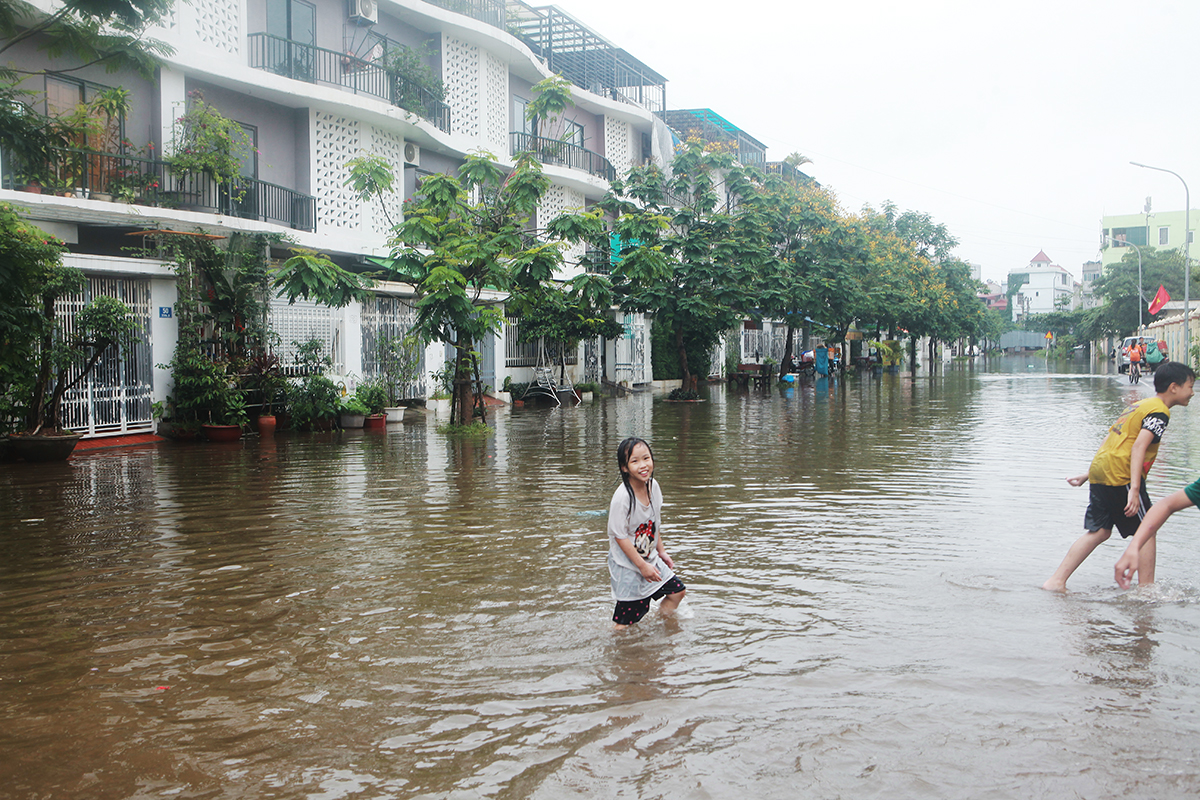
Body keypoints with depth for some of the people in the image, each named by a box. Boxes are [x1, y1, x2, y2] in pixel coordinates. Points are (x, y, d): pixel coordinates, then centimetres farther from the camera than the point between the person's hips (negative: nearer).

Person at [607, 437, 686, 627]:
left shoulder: (653, 486, -4)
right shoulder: (622, 497, -27)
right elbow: (620, 536, -22)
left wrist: (661, 551, 15)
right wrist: (642, 566, -19)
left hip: (650, 559, 7)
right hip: (627, 565, -7)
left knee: (677, 590, 12)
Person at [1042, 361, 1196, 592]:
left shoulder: (1139, 405, 23)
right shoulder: (1159, 412, -6)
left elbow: (1110, 442, 24)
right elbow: (1139, 447, -20)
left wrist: (1088, 475, 26)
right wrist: (1134, 490, -26)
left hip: (1099, 470, 9)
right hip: (1120, 475, -9)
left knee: (1099, 531, 9)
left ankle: (1056, 581, 4)